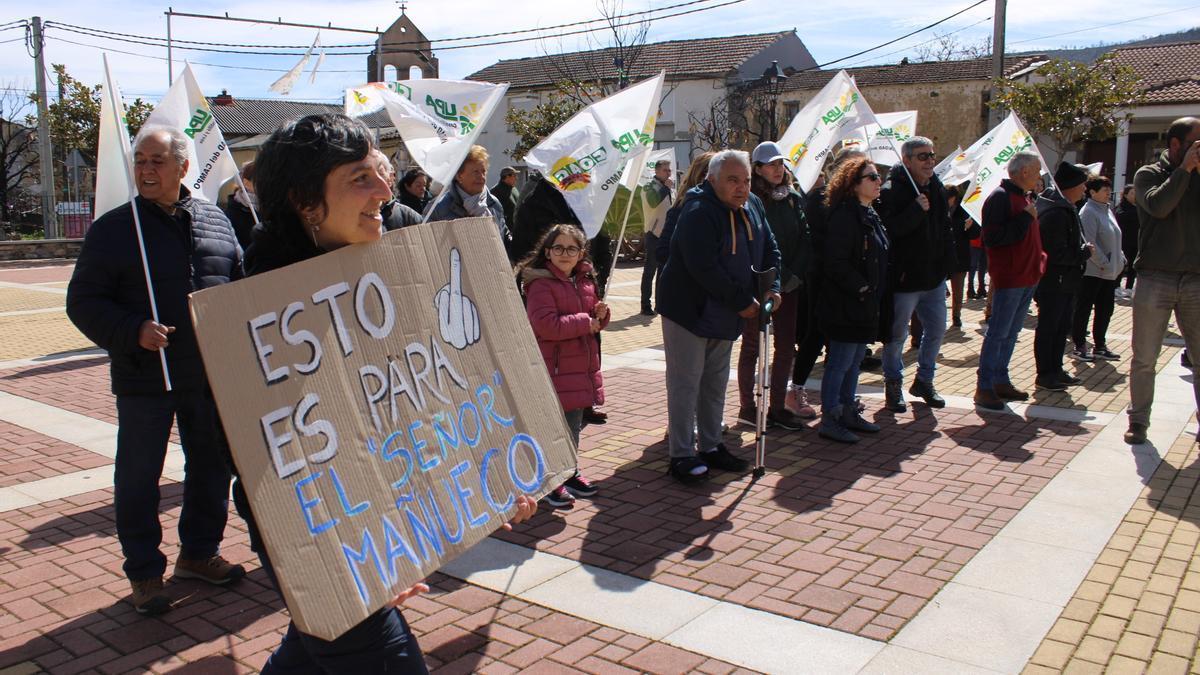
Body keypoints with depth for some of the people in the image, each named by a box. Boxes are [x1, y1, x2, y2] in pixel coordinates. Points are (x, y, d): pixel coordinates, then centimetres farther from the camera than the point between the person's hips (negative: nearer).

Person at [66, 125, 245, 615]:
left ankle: (199, 552, 33)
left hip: (210, 374, 4)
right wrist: (132, 332, -21)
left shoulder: (215, 221, 6)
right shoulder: (113, 228, -3)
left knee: (212, 466, 14)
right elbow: (83, 302, -5)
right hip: (144, 376, -3)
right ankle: (144, 573, 20)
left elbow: (242, 283, 13)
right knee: (138, 477, 5)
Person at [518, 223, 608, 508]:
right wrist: (586, 323, -18)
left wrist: (600, 314, -1)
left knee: (574, 423, 18)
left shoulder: (586, 281, 11)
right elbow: (546, 325, -23)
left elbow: (593, 320, 22)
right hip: (553, 366, -8)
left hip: (582, 364, 8)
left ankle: (569, 473, 32)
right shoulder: (540, 283, -13)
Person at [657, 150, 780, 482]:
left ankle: (710, 446, 28)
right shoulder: (698, 214, -21)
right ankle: (681, 455, 4)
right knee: (686, 384, -3)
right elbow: (704, 268, -28)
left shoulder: (750, 214, 7)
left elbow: (770, 253, 15)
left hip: (725, 317, 9)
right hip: (688, 312, -9)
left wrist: (771, 288, -3)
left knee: (716, 383, 16)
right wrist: (743, 301, -22)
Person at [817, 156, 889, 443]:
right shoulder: (845, 215, -17)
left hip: (865, 306, 10)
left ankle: (848, 413, 28)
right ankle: (829, 420, 6)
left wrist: (875, 291, 13)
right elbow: (836, 263, -23)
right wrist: (861, 287, -19)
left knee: (854, 362, 17)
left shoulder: (870, 215, 14)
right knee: (839, 364, -3)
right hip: (844, 306, -10)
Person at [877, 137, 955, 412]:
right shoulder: (892, 191, -14)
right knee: (897, 335, 4)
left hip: (934, 276, 7)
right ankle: (893, 384, 19)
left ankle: (924, 380, 30)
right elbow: (889, 229, -26)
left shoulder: (937, 189, 10)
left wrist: (947, 263, 12)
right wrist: (917, 210, -30)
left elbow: (946, 229, 18)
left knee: (936, 330, 14)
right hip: (904, 276, -7)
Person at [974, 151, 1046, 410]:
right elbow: (991, 238, -23)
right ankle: (984, 387, -1)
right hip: (1008, 278, -9)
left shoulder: (1025, 197, 17)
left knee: (1011, 333, 14)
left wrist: (1038, 261, 14)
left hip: (1027, 277, 9)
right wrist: (1025, 218, -21)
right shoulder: (1001, 197, -13)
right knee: (997, 333, -6)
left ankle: (1000, 381, 22)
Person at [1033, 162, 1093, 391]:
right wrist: (1085, 252, -14)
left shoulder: (1065, 209, 12)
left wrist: (1083, 250, 5)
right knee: (1049, 328, 0)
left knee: (1062, 327, 17)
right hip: (1053, 283, -11)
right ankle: (1045, 374, 10)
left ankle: (1055, 370, 28)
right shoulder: (1055, 213, -22)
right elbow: (1057, 254, -25)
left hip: (1065, 281, 11)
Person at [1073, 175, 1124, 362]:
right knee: (1084, 309, 1)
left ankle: (1100, 346, 21)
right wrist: (1103, 263, -20)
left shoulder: (1108, 210, 15)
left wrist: (1120, 259, 11)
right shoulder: (1089, 212, -13)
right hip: (1092, 271, -9)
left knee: (1105, 310, 13)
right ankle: (1080, 345, 9)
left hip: (1110, 272, 9)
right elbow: (1089, 242, -20)